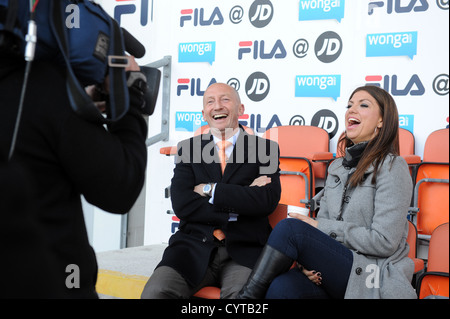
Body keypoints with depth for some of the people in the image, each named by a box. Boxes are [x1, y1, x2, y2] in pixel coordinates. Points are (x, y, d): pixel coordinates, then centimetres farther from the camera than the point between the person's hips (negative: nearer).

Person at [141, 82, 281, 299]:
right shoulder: (189, 149, 14)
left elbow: (267, 201, -7)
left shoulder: (264, 148, 10)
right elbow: (181, 205, 0)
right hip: (195, 246, 2)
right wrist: (235, 210, -7)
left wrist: (210, 189, -5)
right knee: (155, 291, -25)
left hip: (244, 250, -2)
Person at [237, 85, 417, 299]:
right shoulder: (337, 167, 18)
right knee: (281, 287, -30)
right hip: (335, 270, 5)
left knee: (290, 228, -24)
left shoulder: (392, 167, -4)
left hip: (377, 280, -5)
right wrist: (307, 259, -7)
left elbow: (384, 241, -12)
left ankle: (247, 296, -15)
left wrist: (321, 226, -9)